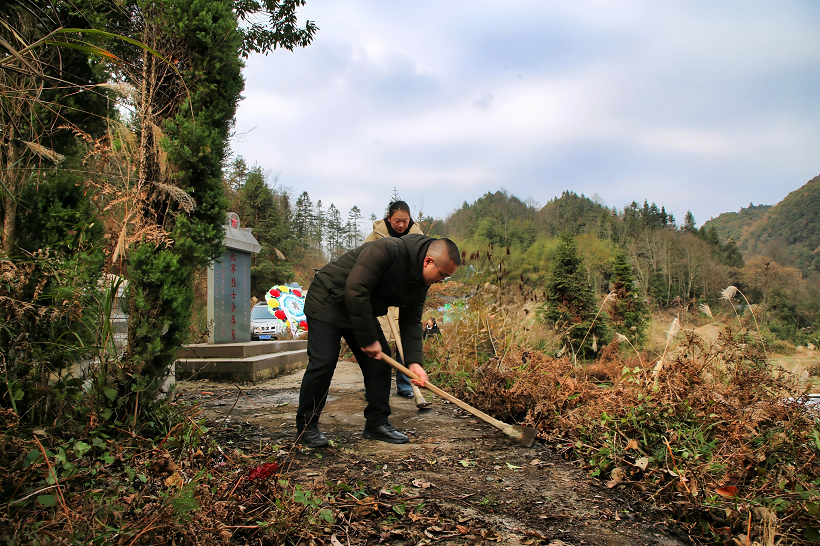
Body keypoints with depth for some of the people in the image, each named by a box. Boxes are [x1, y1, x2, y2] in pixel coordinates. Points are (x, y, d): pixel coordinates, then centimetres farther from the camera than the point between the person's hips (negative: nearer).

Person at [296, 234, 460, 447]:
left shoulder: (421, 283, -3)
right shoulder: (388, 250, -32)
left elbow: (411, 321, 0)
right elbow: (354, 290, -35)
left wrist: (414, 361, -14)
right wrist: (368, 339, -27)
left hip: (362, 310, 9)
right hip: (328, 301, -8)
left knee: (379, 361, 3)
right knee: (323, 362, -14)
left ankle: (377, 423, 14)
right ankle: (306, 426, 3)